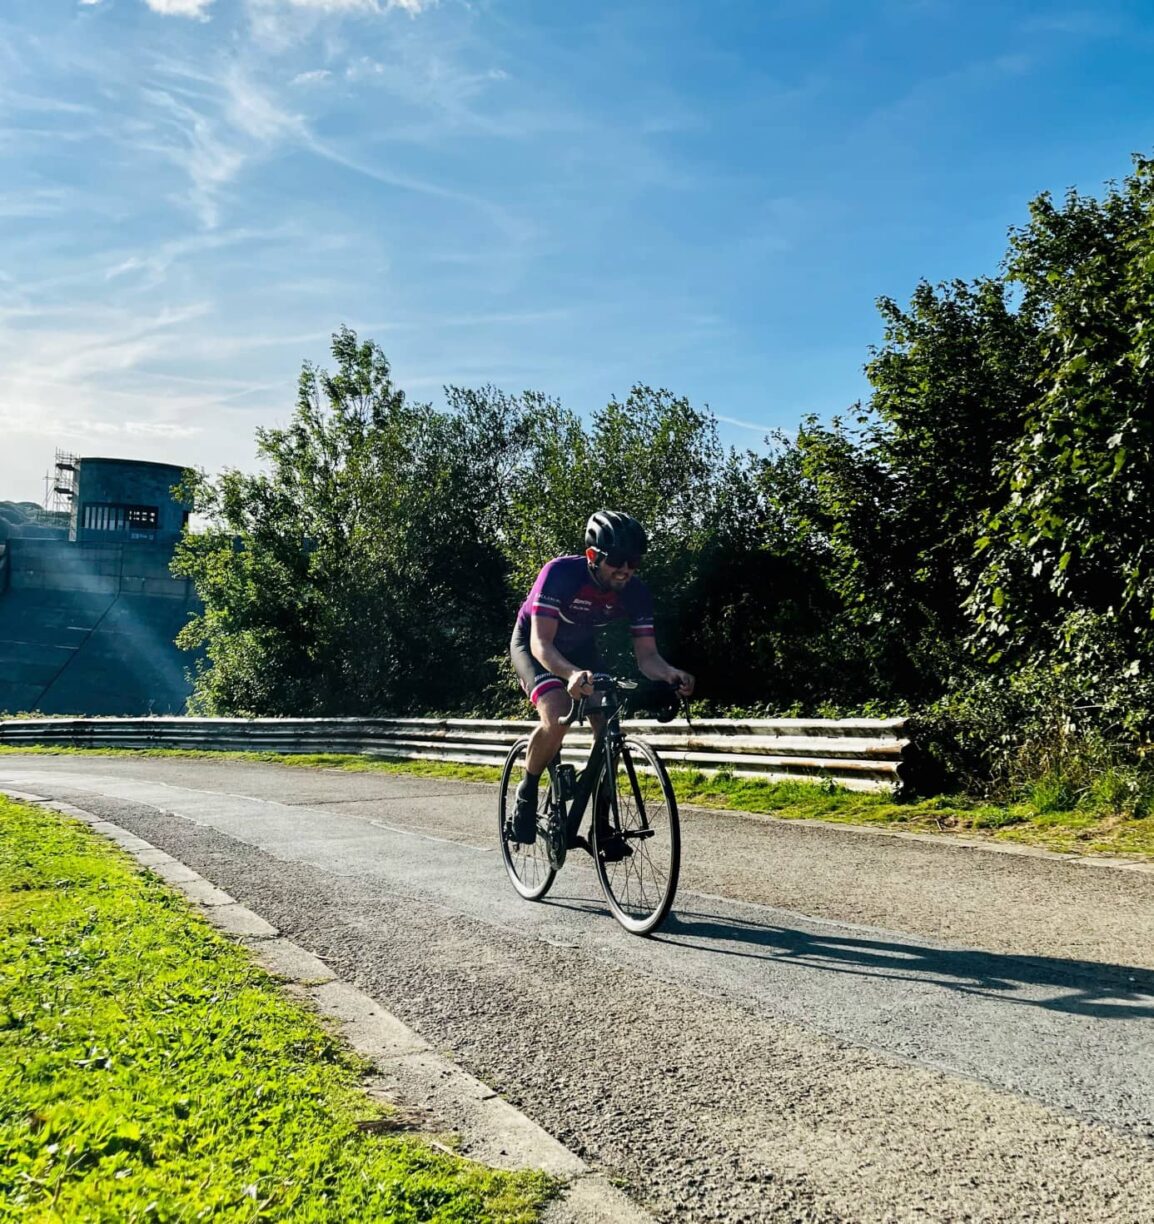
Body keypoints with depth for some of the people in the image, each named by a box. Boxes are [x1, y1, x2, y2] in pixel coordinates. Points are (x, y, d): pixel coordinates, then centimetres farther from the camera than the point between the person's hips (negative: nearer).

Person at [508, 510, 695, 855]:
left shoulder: (635, 591, -22)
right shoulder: (560, 573, -35)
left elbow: (647, 655, -19)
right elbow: (541, 643, -40)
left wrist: (671, 674, -43)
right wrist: (571, 674, -60)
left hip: (580, 648, 5)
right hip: (533, 643, -4)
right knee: (558, 716, -30)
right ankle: (526, 793, -3)